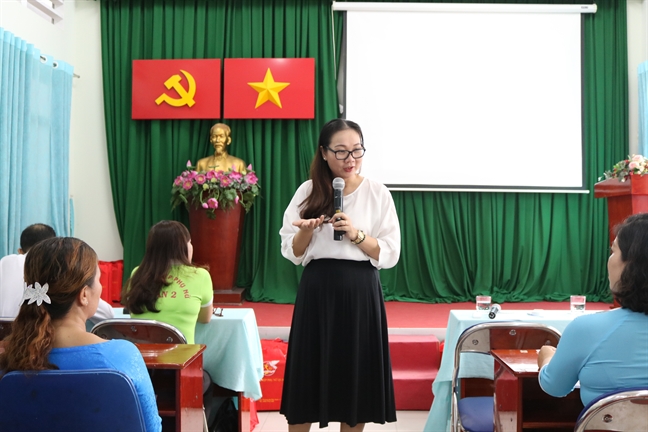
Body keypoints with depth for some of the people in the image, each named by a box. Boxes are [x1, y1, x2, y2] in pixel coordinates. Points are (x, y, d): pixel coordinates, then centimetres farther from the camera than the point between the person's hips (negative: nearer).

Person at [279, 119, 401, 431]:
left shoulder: (378, 194, -1)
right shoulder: (308, 191, 2)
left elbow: (390, 255, -3)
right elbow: (291, 253, 3)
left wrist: (356, 234, -17)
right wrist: (307, 230, -17)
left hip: (360, 292, -1)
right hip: (317, 291, 1)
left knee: (356, 375, 7)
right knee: (307, 373, 7)